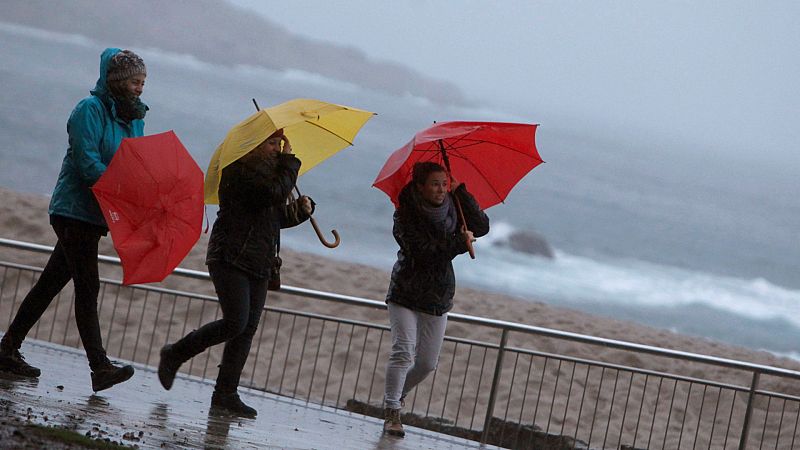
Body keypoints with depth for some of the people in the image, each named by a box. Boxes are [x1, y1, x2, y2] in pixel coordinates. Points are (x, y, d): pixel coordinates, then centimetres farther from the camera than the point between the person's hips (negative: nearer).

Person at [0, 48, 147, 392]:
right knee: (87, 286, -12)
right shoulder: (90, 110, -11)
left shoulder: (134, 118, 13)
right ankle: (100, 368, -16)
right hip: (75, 211, -8)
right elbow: (88, 163, -20)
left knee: (51, 283, 13)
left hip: (97, 215, 8)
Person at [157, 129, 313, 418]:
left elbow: (277, 216, 22)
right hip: (231, 259, -9)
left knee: (247, 329, 2)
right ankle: (175, 355, 5)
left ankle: (225, 394, 3)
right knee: (235, 323, -15)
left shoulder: (266, 170, 18)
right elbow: (274, 193, -24)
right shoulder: (240, 170, -11)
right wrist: (288, 162, -11)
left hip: (259, 264, 9)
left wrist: (300, 209, 2)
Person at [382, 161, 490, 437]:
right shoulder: (406, 214, -12)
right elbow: (422, 251, -23)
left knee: (427, 363, 9)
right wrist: (459, 243, -24)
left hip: (438, 299, 5)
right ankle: (392, 414, -18)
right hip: (406, 293, -5)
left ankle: (397, 394, 35)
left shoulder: (451, 210, 3)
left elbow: (481, 227, -9)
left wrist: (460, 192, -13)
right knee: (403, 352, -18)